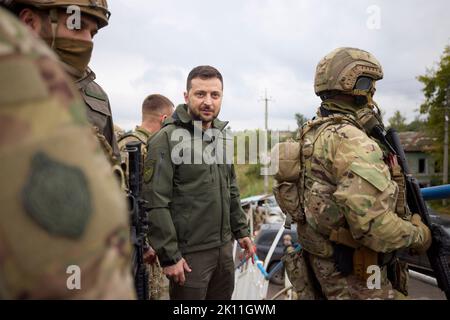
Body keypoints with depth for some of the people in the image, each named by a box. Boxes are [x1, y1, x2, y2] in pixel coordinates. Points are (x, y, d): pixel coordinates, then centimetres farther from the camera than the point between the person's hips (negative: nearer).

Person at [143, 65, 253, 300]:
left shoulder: (220, 136, 9)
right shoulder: (168, 138, -13)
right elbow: (155, 204, -17)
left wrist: (241, 231, 14)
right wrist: (169, 256, -17)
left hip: (224, 248, 7)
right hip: (190, 253, -7)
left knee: (223, 296, 19)